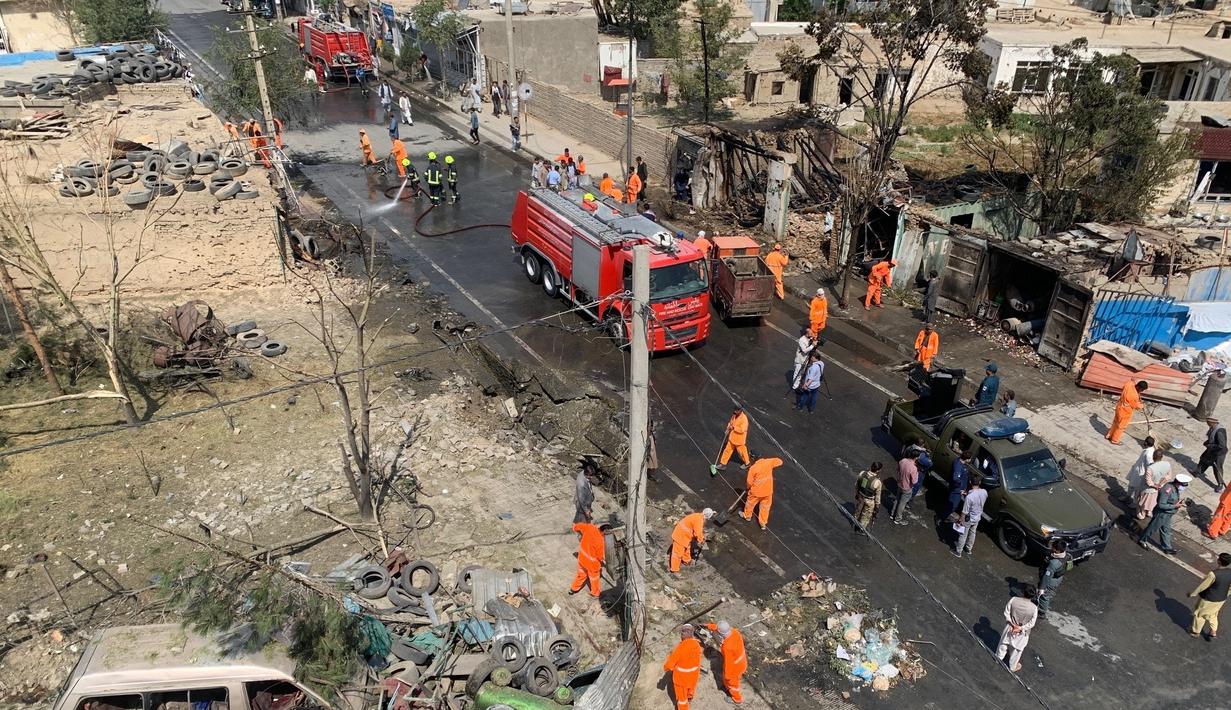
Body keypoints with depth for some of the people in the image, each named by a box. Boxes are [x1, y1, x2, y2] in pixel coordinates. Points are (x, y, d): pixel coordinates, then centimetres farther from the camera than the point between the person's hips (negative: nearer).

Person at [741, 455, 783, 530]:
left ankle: (747, 515, 46)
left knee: (750, 503, 24)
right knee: (765, 506, 20)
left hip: (756, 491, -3)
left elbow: (750, 482, -15)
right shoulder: (768, 462, -15)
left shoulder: (753, 468, -23)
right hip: (768, 490, 3)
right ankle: (763, 523, 30)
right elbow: (779, 461, 2)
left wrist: (748, 487, 6)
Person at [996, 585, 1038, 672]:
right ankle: (1013, 667, 45)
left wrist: (1013, 624, -10)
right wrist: (1020, 628, -14)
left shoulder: (1013, 600, -24)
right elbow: (1031, 623, -20)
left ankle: (999, 658, 53)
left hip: (1010, 628, 1)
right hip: (1022, 633, -1)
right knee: (1016, 650, 23)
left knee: (1003, 644, 29)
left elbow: (1006, 613, -15)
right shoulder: (1034, 608, -28)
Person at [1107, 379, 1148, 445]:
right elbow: (1136, 405, -16)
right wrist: (1142, 406, 4)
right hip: (1125, 412, -7)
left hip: (1120, 407, 8)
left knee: (1116, 422, 26)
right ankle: (1115, 440, 30)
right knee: (1121, 427, 14)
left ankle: (1109, 435, 41)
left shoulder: (1129, 384, -17)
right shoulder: (1134, 395, -34)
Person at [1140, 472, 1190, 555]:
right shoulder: (1167, 490, -32)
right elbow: (1161, 505, -30)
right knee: (1152, 528, 12)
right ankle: (1142, 540, 32)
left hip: (1168, 514, 9)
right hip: (1161, 514, -9)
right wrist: (1175, 506, -27)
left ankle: (1167, 547, 36)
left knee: (1165, 530, 22)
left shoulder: (1175, 488, -4)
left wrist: (1179, 502, -4)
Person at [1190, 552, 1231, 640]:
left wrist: (1192, 594, -7)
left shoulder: (1213, 574, -35)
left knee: (1199, 615, 19)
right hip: (1221, 599, 5)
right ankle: (1213, 632, 38)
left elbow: (1202, 586, -23)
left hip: (1208, 600, -5)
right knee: (1212, 614, 31)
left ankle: (1196, 632, 36)